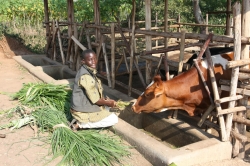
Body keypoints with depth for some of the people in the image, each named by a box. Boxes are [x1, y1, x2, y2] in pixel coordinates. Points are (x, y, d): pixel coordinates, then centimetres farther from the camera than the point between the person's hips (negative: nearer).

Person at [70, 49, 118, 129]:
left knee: (108, 106, 24)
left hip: (85, 105, 9)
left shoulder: (90, 71, 2)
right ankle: (81, 124, -4)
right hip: (83, 112, -9)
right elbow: (95, 100, -23)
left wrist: (106, 100, 1)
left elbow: (96, 92, 12)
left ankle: (82, 121, 10)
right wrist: (108, 103, -8)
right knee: (113, 119, -6)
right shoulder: (85, 77, -27)